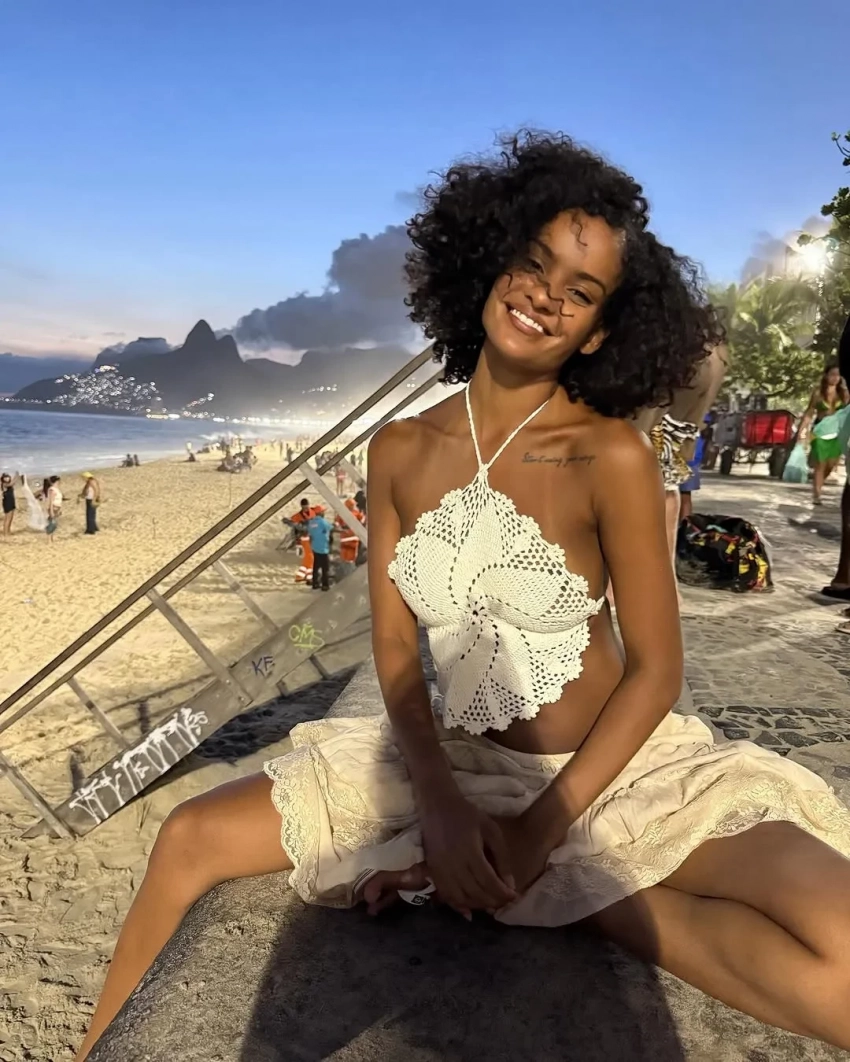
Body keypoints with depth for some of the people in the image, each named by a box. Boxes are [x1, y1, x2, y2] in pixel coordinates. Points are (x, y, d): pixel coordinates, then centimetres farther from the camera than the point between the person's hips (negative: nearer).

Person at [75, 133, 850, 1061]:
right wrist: (441, 807, -15)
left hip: (610, 767, -2)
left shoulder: (610, 456, -16)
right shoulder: (399, 450, -5)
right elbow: (394, 649, -2)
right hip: (455, 761, 3)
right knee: (190, 839, -1)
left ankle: (567, 890, -11)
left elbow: (655, 668, -11)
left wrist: (538, 834, -16)